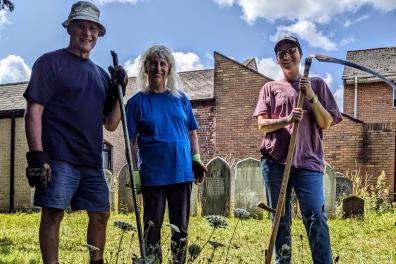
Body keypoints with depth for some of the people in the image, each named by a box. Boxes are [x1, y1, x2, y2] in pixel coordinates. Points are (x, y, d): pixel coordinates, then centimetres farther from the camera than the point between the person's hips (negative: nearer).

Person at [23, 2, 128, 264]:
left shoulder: (101, 74, 18)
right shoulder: (50, 62, 1)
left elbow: (111, 124, 18)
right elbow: (34, 111, -7)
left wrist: (119, 92, 4)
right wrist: (37, 155, -17)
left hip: (92, 160, 7)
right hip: (59, 158, -6)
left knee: (100, 214, 9)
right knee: (54, 213, -8)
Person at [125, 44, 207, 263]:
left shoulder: (180, 98, 9)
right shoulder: (137, 101, 0)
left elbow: (192, 132, 14)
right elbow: (131, 141, -1)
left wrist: (196, 159, 2)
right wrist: (134, 172, -8)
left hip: (182, 171, 3)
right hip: (153, 174, -3)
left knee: (180, 226, 10)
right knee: (152, 226, 4)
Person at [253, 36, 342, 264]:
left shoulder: (316, 84, 12)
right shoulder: (271, 88, 12)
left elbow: (326, 123, 6)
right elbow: (262, 124, 2)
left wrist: (311, 97, -8)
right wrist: (287, 119, -16)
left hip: (308, 161, -1)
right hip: (275, 162, 1)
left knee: (316, 217, -11)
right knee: (280, 220, 5)